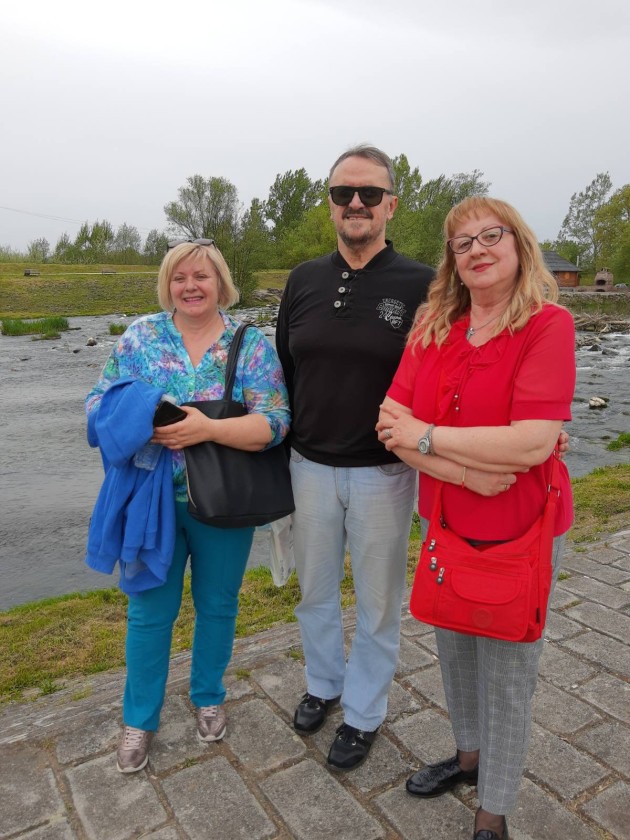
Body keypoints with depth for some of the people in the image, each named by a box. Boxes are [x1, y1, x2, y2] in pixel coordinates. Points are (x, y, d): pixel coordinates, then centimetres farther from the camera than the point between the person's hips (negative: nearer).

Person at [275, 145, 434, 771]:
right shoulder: (303, 280, 4)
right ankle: (323, 683, 46)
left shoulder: (420, 285, -10)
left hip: (383, 473, -3)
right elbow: (284, 371, 10)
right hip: (311, 467, 4)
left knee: (377, 602, 13)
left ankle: (363, 714, 37)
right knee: (314, 590, 20)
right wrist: (281, 450, 10)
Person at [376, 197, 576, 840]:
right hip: (442, 522, 5)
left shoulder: (548, 325, -15)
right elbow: (392, 424, -8)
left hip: (519, 533, -4)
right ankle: (468, 756, 50)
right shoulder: (431, 328, -1)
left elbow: (532, 443, -26)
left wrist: (428, 437, -18)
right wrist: (468, 470, -21)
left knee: (506, 674, 11)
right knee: (453, 649, 22)